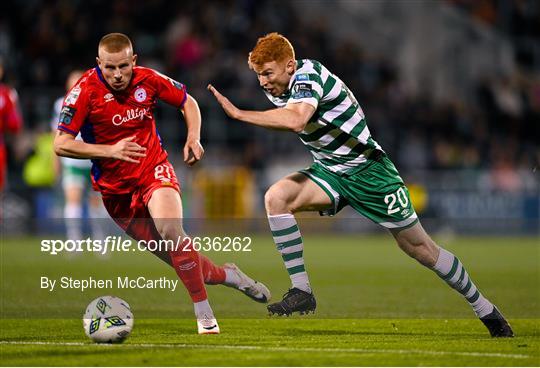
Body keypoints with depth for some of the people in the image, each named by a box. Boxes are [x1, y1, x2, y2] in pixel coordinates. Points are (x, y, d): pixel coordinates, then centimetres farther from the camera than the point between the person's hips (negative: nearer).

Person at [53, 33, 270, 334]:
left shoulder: (148, 80, -8)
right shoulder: (86, 90, -16)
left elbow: (187, 101, 10)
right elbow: (61, 145, -18)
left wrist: (194, 138, -8)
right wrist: (111, 150, -27)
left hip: (154, 170, 0)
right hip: (115, 188, 0)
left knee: (171, 231, -28)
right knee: (179, 259, -1)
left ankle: (204, 314, -19)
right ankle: (227, 275, 26)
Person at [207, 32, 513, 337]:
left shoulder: (308, 75, -25)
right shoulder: (278, 88, 1)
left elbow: (295, 120, -45)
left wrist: (240, 114, -43)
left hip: (369, 171, -7)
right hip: (330, 172, 7)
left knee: (419, 248, -1)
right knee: (276, 198, -20)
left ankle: (485, 310, 16)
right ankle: (301, 291, -16)